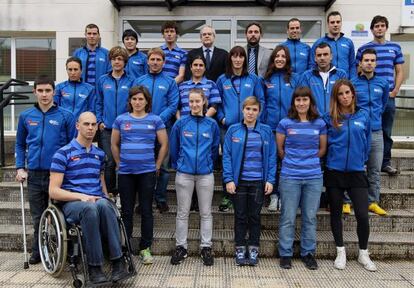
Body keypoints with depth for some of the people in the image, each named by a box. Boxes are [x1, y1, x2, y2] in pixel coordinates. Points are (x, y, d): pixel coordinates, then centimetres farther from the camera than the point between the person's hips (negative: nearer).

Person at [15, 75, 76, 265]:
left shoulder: (66, 116, -4)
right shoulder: (26, 116, 6)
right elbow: (20, 144, 14)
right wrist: (20, 167, 4)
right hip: (34, 174, 3)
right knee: (37, 217, 15)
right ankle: (37, 252, 30)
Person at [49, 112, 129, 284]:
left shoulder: (99, 154, 16)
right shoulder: (63, 153, -1)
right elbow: (53, 191, -6)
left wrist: (106, 199, 4)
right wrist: (82, 196, -18)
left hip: (98, 201, 3)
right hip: (72, 204, -3)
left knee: (103, 205, -36)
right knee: (90, 208, -40)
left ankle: (117, 261, -33)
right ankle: (94, 267, -30)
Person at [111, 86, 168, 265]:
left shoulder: (155, 120, 3)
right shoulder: (121, 120, 6)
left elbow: (164, 144, 5)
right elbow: (114, 144, 13)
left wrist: (157, 165, 2)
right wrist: (119, 163, 7)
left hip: (147, 172, -1)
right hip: (125, 172, 1)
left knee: (146, 211, 4)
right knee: (126, 211, 9)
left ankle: (145, 248, 15)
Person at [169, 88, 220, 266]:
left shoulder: (212, 124, 1)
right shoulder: (180, 123, -1)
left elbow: (215, 149, 10)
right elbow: (173, 148, 8)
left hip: (205, 174, 0)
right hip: (184, 174, 0)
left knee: (206, 212, 8)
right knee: (182, 212, 8)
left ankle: (206, 248, 19)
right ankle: (181, 247, 20)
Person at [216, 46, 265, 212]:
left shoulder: (253, 79, 8)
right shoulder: (222, 80, 9)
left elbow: (261, 101, 8)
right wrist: (221, 117, -4)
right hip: (227, 126, 1)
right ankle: (227, 196, 13)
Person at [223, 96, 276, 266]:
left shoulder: (266, 131, 3)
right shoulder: (233, 130, 1)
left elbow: (271, 157, 2)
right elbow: (227, 156, -2)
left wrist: (270, 180, -5)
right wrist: (228, 179, -10)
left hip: (258, 181, 1)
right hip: (239, 181, 0)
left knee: (255, 216, 10)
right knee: (240, 216, 8)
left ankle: (253, 250, 22)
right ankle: (240, 250, 19)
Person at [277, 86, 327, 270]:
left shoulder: (319, 124, 5)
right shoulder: (285, 123, 0)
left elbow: (322, 149, 13)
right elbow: (279, 149, 7)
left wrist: (309, 161, 9)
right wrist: (292, 161, 10)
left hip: (314, 176, 2)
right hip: (290, 177, -2)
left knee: (310, 217, 10)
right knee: (288, 218, 4)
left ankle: (308, 253, 24)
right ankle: (285, 254, 16)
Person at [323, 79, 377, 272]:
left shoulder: (363, 115, 4)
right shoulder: (329, 118, -1)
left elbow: (367, 142, 13)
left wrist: (362, 160, 13)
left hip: (357, 172, 1)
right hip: (334, 171, 0)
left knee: (362, 215, -4)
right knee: (336, 213, 9)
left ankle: (363, 254, 19)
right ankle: (340, 252, 27)